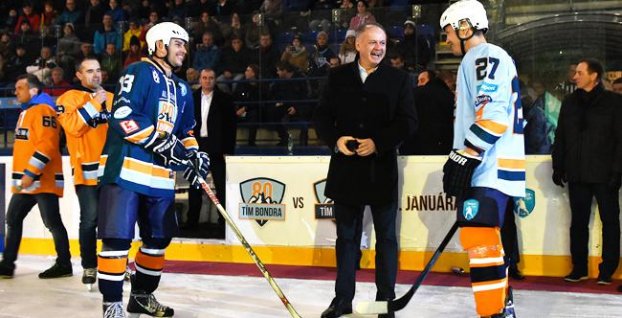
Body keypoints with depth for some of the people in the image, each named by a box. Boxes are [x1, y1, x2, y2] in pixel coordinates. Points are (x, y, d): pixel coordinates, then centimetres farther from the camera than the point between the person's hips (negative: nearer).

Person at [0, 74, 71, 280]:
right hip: (25, 180, 10)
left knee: (52, 222, -4)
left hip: (43, 180, -10)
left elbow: (47, 145, -22)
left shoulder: (43, 110, -11)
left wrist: (31, 173, -23)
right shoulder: (27, 111, 21)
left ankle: (64, 265, 5)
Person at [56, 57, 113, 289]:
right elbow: (73, 127, -17)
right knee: (90, 220, -5)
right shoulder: (69, 98, -1)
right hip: (87, 170, -5)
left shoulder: (111, 98, 16)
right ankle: (89, 267, 8)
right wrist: (94, 104, -16)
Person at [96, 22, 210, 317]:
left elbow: (186, 130, 28)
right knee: (117, 238, -10)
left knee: (159, 238, 14)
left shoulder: (182, 89, 20)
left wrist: (195, 154, 7)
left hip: (160, 176, 8)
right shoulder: (139, 72, -6)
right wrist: (166, 144, -19)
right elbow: (124, 116, -18)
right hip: (125, 168, -8)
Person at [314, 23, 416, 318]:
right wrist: (335, 140, -12)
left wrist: (378, 143, -17)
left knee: (386, 238, 7)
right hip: (346, 169, 2)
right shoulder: (338, 77, 6)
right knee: (346, 236, 11)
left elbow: (408, 122, -5)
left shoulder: (399, 79, 0)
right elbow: (322, 115, 6)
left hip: (382, 169, -2)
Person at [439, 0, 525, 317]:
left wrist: (465, 156, -23)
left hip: (491, 167, -11)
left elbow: (494, 112, -21)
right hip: (485, 166, 11)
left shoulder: (487, 55, -8)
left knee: (479, 238, -17)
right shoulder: (478, 62, 24)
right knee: (483, 237, 18)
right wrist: (462, 160, 28)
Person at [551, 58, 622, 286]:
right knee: (578, 222, 7)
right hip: (577, 174, 4)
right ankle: (579, 268, 16)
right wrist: (558, 167, 7)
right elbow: (560, 137, 12)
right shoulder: (570, 103, 10)